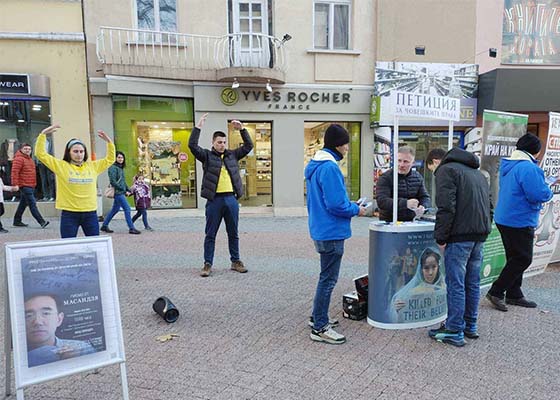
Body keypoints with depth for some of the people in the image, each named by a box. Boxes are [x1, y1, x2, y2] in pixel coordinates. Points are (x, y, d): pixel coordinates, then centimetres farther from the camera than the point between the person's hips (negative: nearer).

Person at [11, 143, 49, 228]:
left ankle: (17, 221, 26)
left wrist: (34, 184, 25)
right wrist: (15, 184, -21)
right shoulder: (19, 159, -10)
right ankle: (42, 222, -16)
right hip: (24, 185, -9)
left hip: (31, 186, 9)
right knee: (32, 204, -12)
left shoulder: (30, 159, 18)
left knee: (23, 204, 16)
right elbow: (14, 172, -16)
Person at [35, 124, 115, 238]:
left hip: (90, 214, 2)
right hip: (69, 215, -2)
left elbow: (110, 159, 17)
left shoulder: (92, 166, 8)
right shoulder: (61, 166, 1)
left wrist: (109, 142, 7)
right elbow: (40, 154, -1)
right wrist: (43, 134, -8)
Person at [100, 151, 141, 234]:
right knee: (127, 209, -10)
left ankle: (104, 225, 28)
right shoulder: (113, 168, -10)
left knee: (115, 209, 16)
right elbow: (113, 182, -17)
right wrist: (124, 190, -15)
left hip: (121, 192, 9)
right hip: (117, 192, -9)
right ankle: (131, 228, -6)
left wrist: (128, 190, 7)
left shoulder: (121, 168, 16)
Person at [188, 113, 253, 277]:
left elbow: (248, 146, 11)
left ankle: (236, 261, 24)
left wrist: (242, 129, 1)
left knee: (233, 233, 12)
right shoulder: (207, 155, 3)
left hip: (231, 199, 3)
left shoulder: (233, 155, 12)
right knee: (210, 234, 5)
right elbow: (192, 145, -10)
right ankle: (207, 264, 15)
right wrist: (198, 127, -14)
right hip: (214, 200, -3)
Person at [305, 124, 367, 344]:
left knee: (327, 276, 22)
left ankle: (318, 317, 34)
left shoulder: (315, 165, 12)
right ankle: (320, 328, 10)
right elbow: (336, 204, -24)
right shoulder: (329, 167, -21)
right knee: (328, 279, 0)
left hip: (321, 229, 10)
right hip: (331, 232, -10)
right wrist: (356, 209, -7)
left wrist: (351, 205, 14)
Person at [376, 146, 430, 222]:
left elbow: (425, 197, 13)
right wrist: (405, 203, -30)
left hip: (411, 223, 5)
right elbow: (381, 201, -19)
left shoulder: (418, 177, 11)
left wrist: (423, 207, -11)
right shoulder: (385, 178, -7)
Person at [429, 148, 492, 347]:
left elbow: (446, 207, -16)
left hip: (460, 235, -8)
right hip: (481, 234, 8)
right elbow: (489, 206, 23)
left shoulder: (446, 170, -4)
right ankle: (470, 326, 26)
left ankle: (454, 331, 4)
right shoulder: (477, 173, 23)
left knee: (455, 284, -2)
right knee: (472, 282, 16)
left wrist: (440, 238, -12)